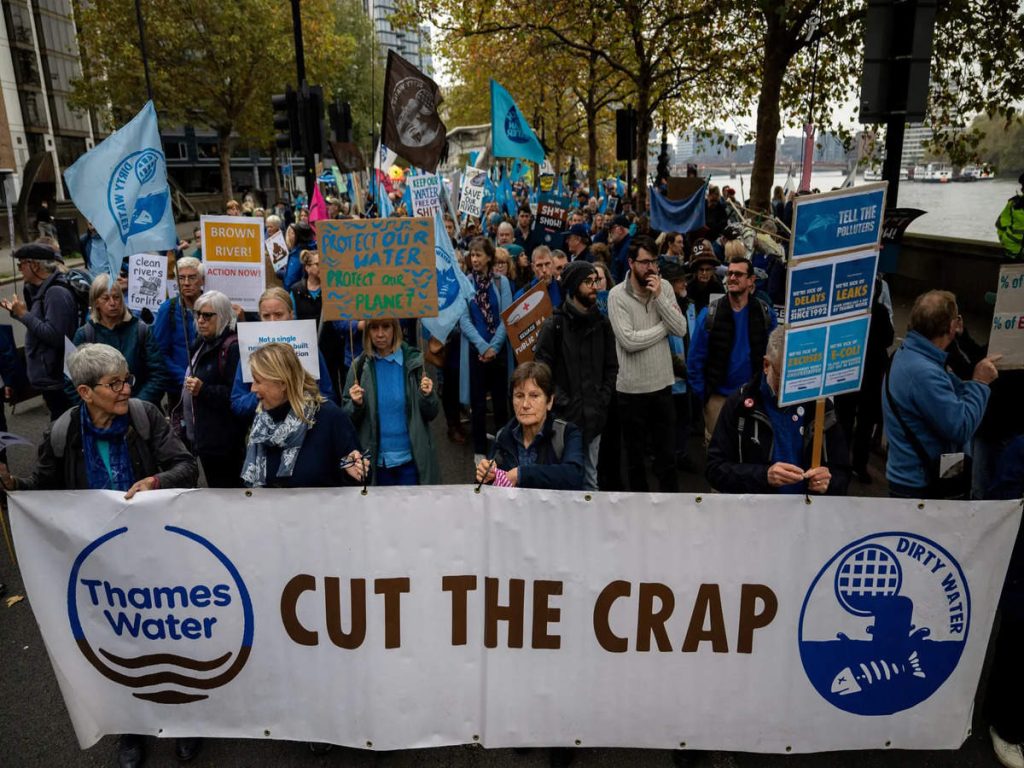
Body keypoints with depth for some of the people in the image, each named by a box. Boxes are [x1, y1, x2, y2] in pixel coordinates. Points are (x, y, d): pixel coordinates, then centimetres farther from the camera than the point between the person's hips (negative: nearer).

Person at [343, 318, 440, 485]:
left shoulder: (414, 361, -6)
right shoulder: (359, 366, -3)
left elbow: (431, 414, -1)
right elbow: (347, 419, 1)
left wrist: (428, 396, -20)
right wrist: (356, 404, -18)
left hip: (411, 459, -1)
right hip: (376, 461, 1)